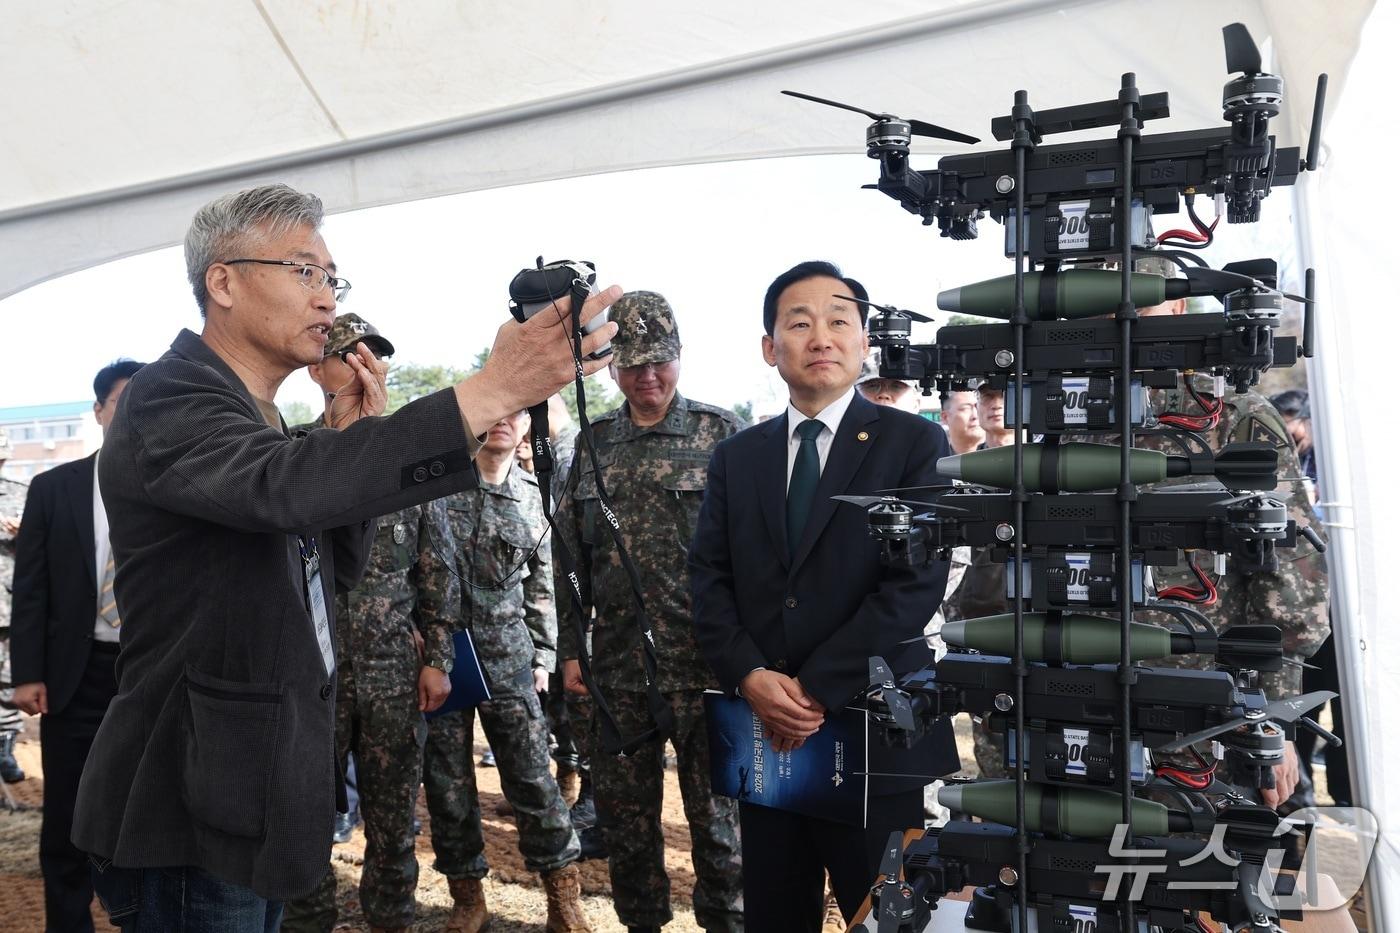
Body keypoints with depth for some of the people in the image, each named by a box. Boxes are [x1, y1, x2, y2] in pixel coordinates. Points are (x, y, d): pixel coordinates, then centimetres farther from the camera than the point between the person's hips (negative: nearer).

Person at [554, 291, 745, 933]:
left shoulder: (721, 433, -2)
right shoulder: (593, 443, 9)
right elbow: (571, 555, 11)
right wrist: (570, 650, 7)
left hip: (705, 661, -3)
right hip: (618, 663, 4)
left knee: (714, 809, 8)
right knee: (623, 811, 14)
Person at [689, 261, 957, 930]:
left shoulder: (915, 444, -3)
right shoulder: (737, 456, 10)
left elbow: (917, 583, -12)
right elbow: (709, 579, 5)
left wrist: (816, 690, -15)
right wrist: (751, 677, -11)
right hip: (764, 734, 4)